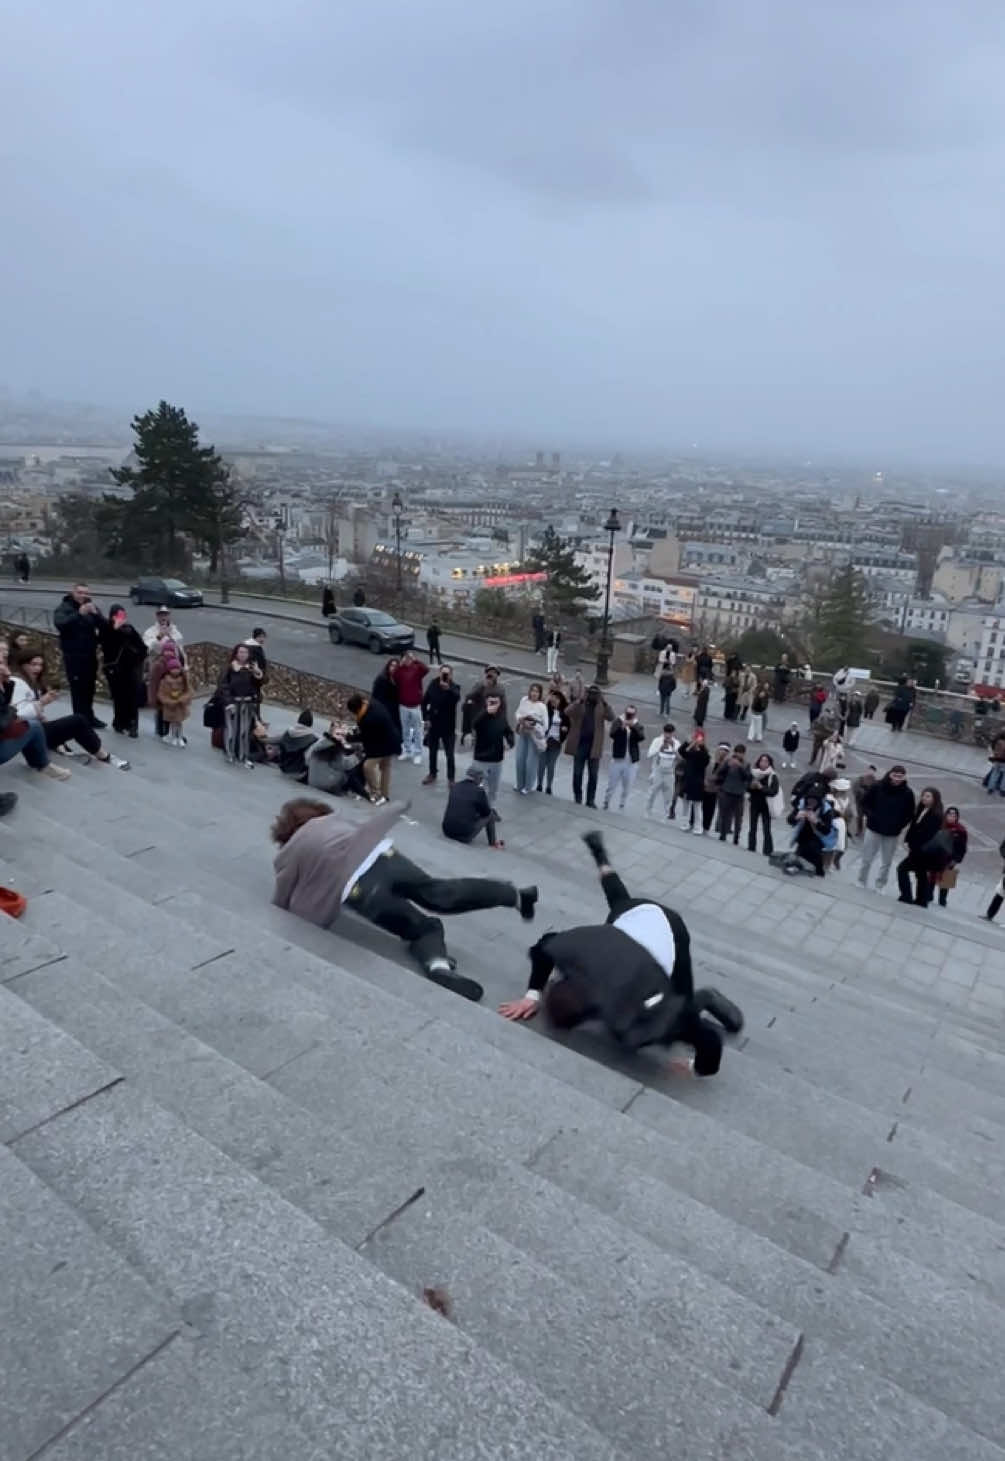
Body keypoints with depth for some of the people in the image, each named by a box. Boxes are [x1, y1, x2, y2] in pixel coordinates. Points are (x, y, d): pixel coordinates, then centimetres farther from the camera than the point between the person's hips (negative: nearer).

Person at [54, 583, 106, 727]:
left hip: (90, 654, 5)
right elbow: (59, 623, -24)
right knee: (77, 687, -9)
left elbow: (104, 626, -1)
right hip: (73, 655, -5)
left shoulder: (92, 607, 10)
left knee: (89, 686, 9)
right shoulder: (64, 607, -4)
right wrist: (79, 614, -32)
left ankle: (88, 716, 19)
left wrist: (96, 614, -20)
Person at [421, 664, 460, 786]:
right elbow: (425, 701, 6)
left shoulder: (454, 687, -15)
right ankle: (432, 774, 36)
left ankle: (450, 778, 14)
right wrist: (426, 718, 0)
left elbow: (457, 697, -39)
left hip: (448, 726, -4)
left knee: (449, 754, 1)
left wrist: (448, 689, -58)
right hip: (433, 724, 4)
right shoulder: (433, 684, -4)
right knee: (432, 751, 18)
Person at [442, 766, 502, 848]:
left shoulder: (455, 786, 4)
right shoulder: (479, 791, -11)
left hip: (447, 831, 5)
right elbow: (486, 812, 1)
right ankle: (493, 842, 23)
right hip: (465, 836, -5)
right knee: (490, 814, 13)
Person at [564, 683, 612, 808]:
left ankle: (591, 800, 12)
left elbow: (611, 717, -11)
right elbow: (569, 712, -16)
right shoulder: (579, 704, 2)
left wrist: (605, 703, -22)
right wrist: (580, 702, -26)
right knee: (577, 773, 6)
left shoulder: (601, 707, 4)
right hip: (580, 744, 0)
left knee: (593, 775, 3)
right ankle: (577, 798, 19)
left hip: (594, 746, 0)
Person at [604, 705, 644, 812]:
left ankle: (622, 807, 20)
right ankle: (606, 805, 20)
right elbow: (612, 734, -17)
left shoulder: (637, 726, 5)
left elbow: (642, 737, -14)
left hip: (632, 762, 1)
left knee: (627, 788, 6)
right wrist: (622, 726, -33)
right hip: (617, 759, -1)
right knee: (612, 785, 6)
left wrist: (633, 726, -27)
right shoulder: (618, 721, 0)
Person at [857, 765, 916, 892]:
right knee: (866, 859, 7)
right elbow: (865, 803, 2)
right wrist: (870, 816, -12)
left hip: (893, 834, 1)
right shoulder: (877, 786, -8)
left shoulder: (907, 793, -7)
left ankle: (880, 886, 24)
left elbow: (910, 814, 4)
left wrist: (900, 825, -8)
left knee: (886, 863, 9)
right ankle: (861, 884, 21)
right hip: (874, 829, 0)